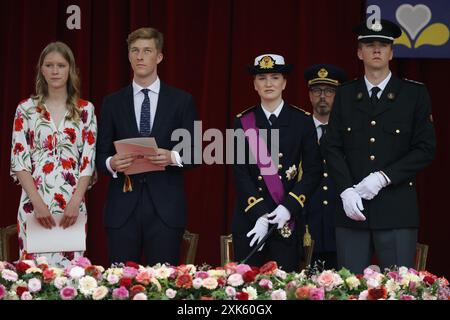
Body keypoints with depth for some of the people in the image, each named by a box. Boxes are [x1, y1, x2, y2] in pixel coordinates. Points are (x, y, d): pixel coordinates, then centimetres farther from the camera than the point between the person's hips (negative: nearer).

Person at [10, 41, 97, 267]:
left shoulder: (85, 110, 6)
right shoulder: (26, 109, 4)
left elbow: (89, 161, 3)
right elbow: (19, 161, 0)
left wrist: (76, 202, -10)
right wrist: (37, 202, -11)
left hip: (73, 204, 1)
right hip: (34, 203, 0)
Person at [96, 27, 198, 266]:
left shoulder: (181, 101, 7)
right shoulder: (112, 103, 11)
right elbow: (100, 155, 10)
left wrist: (173, 157, -15)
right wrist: (111, 163, -13)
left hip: (165, 208, -1)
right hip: (123, 207, 1)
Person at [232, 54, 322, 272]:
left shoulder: (302, 121, 5)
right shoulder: (243, 122, 7)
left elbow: (313, 170, 1)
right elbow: (240, 173, 0)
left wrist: (288, 207, -11)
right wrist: (259, 215, -11)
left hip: (287, 220, -1)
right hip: (248, 219, 1)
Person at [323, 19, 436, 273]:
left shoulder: (415, 94, 5)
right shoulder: (345, 95, 14)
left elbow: (426, 149, -1)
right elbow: (333, 148, 8)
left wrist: (383, 177, -11)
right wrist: (346, 190, -8)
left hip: (397, 211, -2)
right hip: (352, 207, 2)